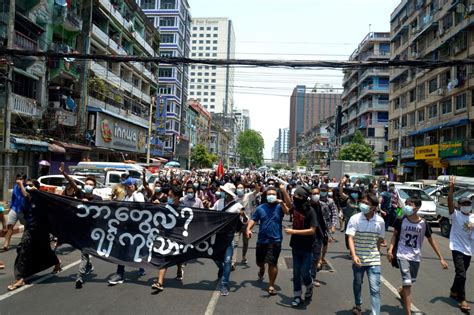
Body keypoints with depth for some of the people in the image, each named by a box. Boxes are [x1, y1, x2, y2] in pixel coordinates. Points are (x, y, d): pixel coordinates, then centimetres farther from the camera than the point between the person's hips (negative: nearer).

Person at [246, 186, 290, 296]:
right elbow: (253, 220, 5)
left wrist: (282, 203, -42)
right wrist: (248, 229, -13)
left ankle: (271, 285, 9)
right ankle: (262, 270, 53)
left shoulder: (279, 207, -4)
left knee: (272, 263, -7)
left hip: (275, 240, -3)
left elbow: (287, 212, -23)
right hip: (261, 240, 3)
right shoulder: (260, 208, 4)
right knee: (259, 261, 18)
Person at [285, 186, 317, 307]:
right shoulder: (295, 207, -2)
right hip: (296, 246, 5)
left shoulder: (310, 211, -18)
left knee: (304, 273, 0)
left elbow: (312, 230, -23)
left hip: (307, 248, -5)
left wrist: (293, 231, -24)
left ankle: (309, 287, 31)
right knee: (296, 272, 10)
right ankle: (297, 296, 22)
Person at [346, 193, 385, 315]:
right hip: (358, 258, 1)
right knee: (357, 284, 21)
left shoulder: (380, 221, -8)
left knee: (375, 289, -5)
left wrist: (376, 253, 12)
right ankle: (358, 305, 46)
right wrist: (354, 255, -30)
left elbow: (380, 239, 6)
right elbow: (350, 238, -19)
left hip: (374, 260, 0)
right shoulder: (354, 219, -14)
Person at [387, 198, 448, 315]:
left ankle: (401, 291, 52)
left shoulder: (423, 224, -7)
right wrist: (390, 249, -9)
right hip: (403, 255, -3)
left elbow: (431, 240, 4)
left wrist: (441, 258, 4)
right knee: (407, 283, -11)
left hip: (416, 256, 3)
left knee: (411, 282, 18)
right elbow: (395, 234, 3)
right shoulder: (401, 221, -10)